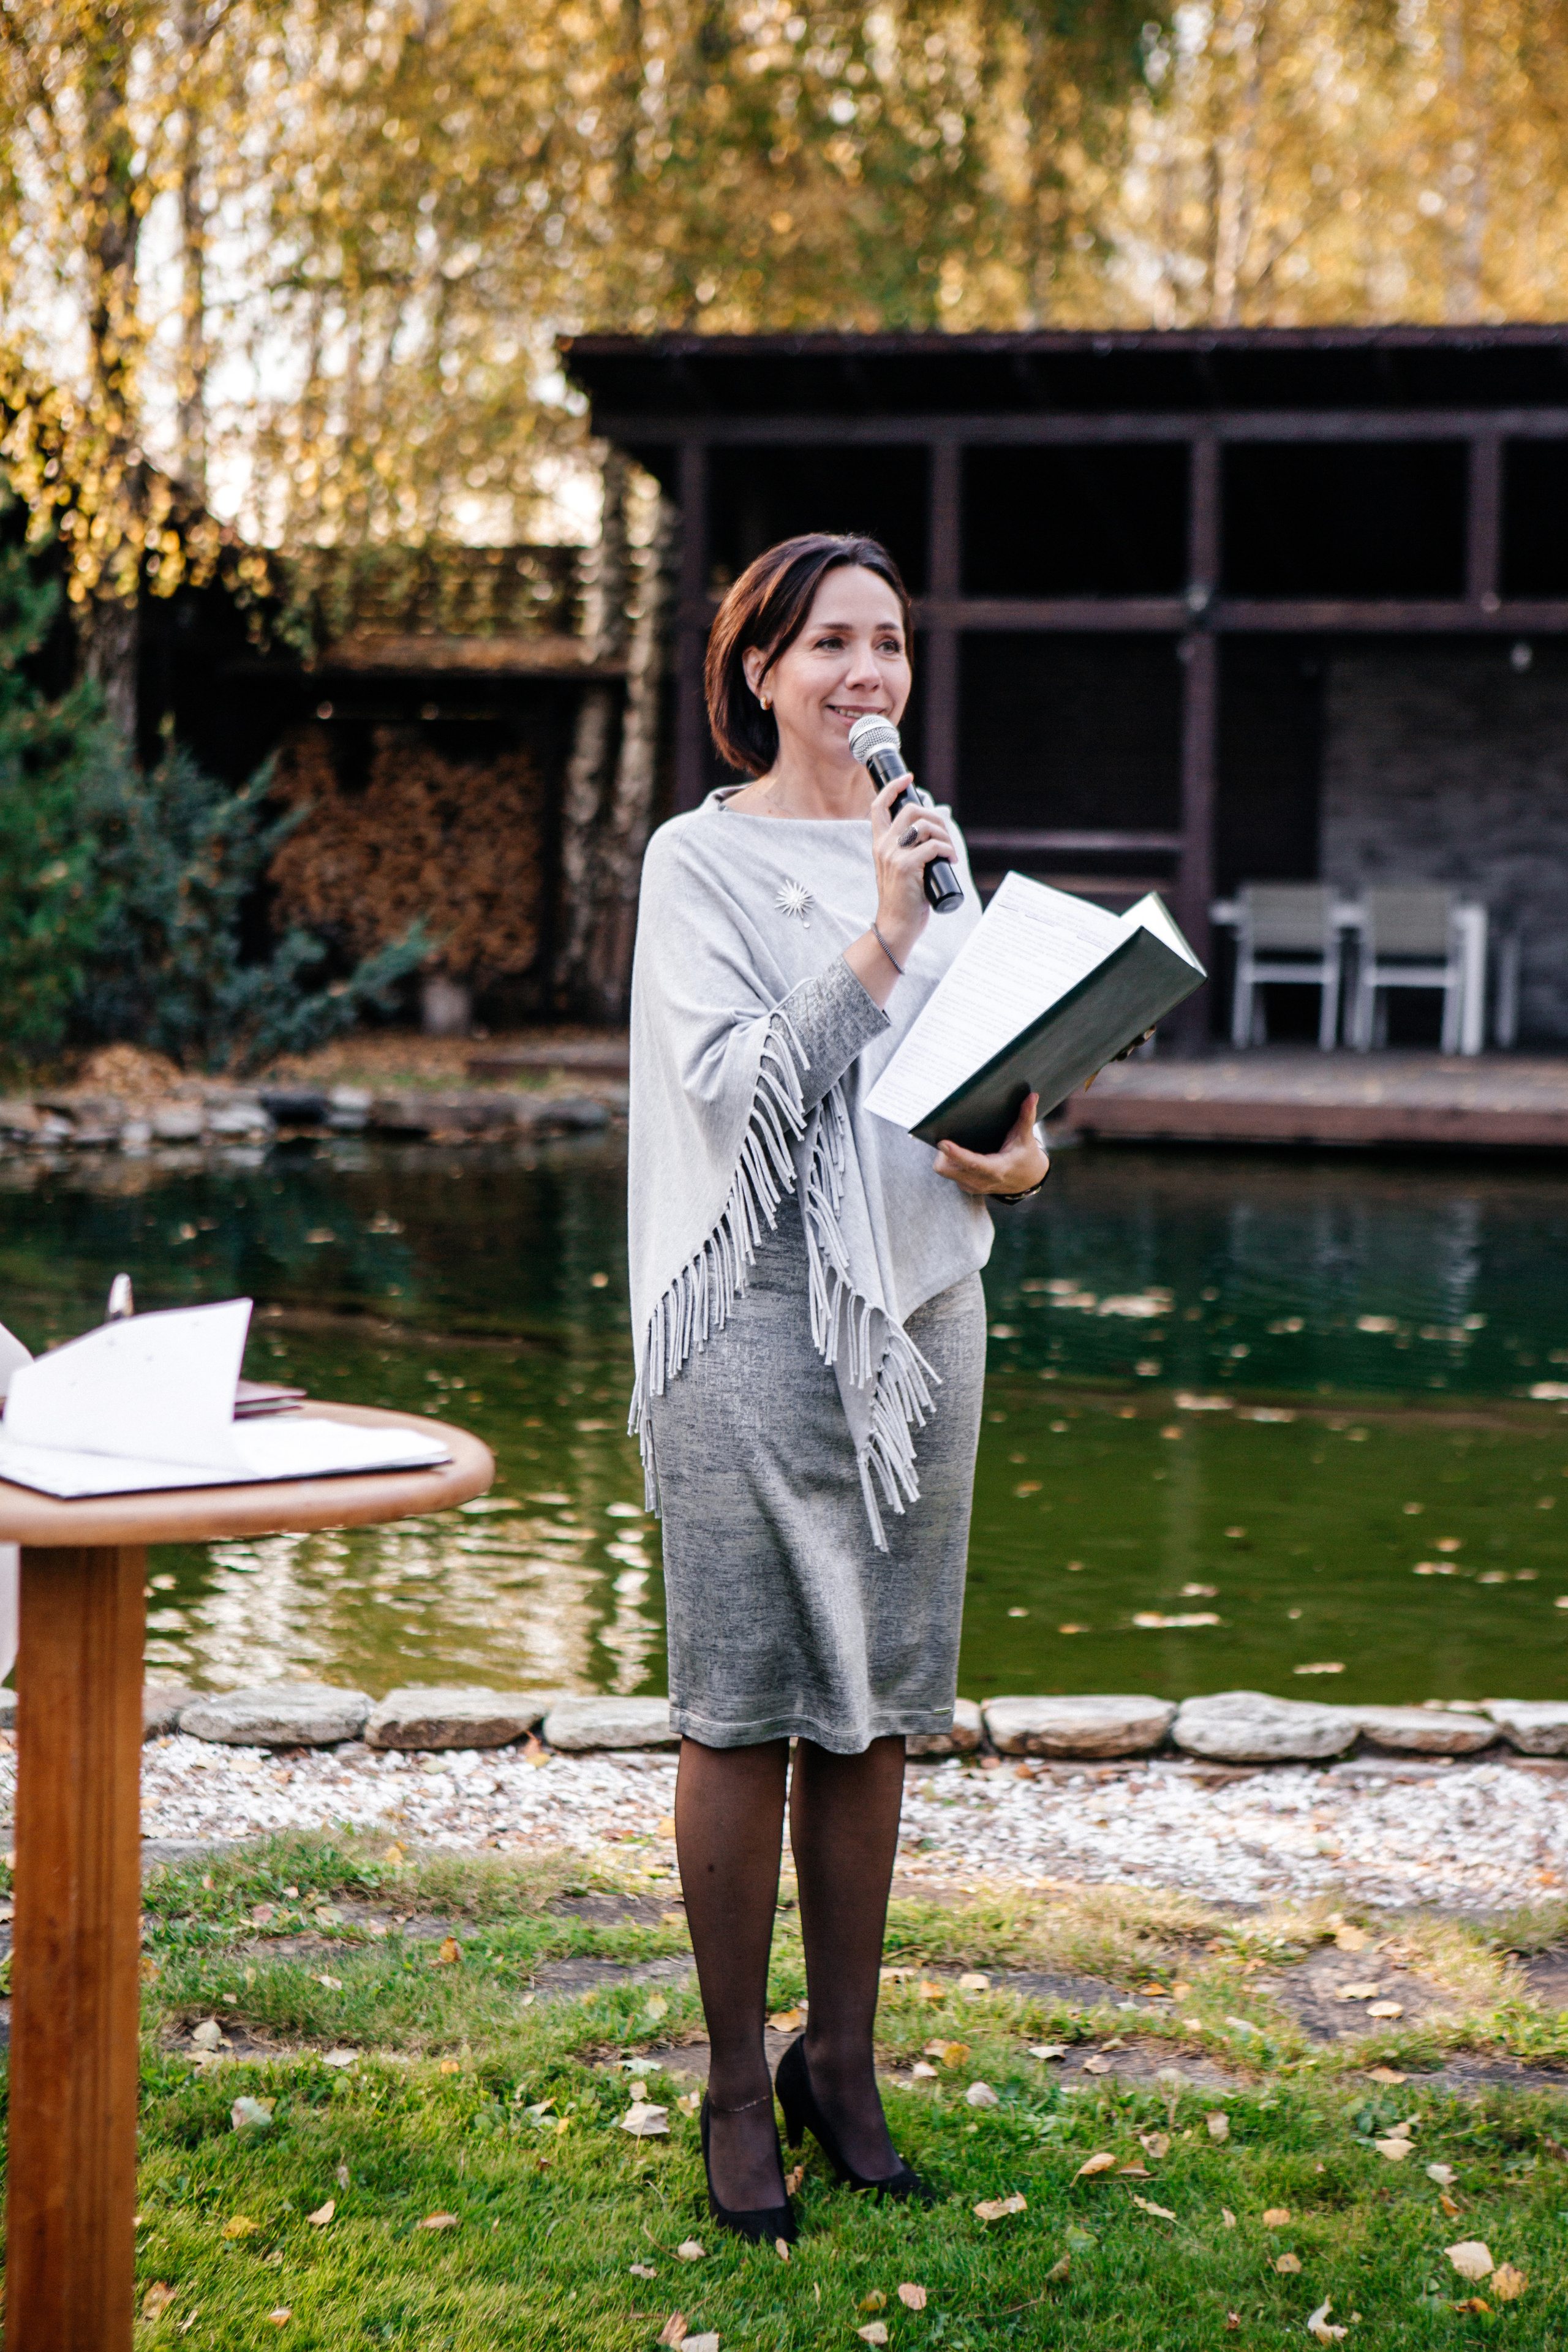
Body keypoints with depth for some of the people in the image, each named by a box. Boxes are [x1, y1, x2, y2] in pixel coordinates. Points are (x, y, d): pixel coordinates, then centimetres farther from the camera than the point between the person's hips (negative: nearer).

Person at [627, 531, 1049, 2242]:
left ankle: (843, 2063, 23)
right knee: (744, 1712, -1)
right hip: (759, 1314, -5)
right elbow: (736, 1089, -13)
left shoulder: (933, 847, 14)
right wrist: (879, 941, -20)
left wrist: (1020, 1155, -3)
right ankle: (738, 2088, 12)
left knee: (871, 1710, 10)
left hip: (917, 1312, 5)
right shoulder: (700, 860, -3)